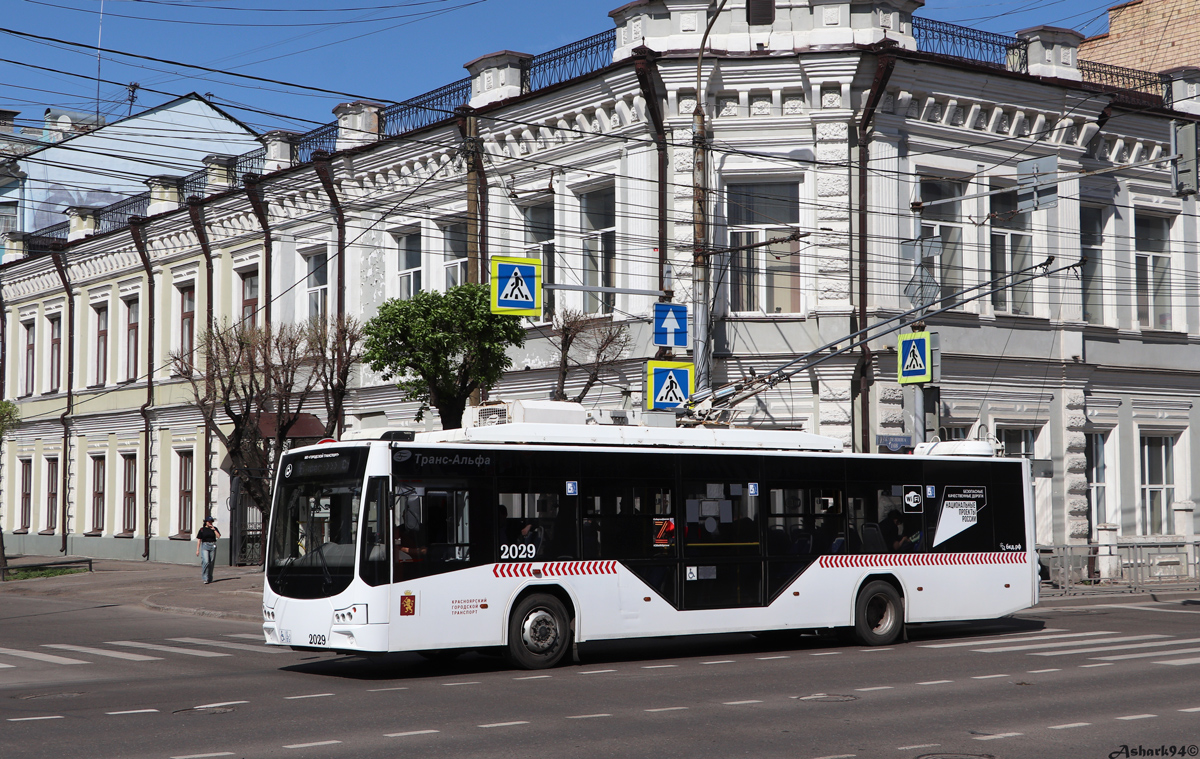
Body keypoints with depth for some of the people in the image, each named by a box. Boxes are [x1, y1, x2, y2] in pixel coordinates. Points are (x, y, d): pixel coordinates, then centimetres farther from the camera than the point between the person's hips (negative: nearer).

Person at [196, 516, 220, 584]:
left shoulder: (214, 528, 8)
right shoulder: (202, 529, 3)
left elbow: (218, 536, -6)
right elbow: (199, 540, 3)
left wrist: (214, 529, -11)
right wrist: (197, 550, -1)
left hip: (213, 546, 3)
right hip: (205, 546, -3)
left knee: (211, 563, 5)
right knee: (206, 562, -17)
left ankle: (210, 578, 16)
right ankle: (205, 578, -17)